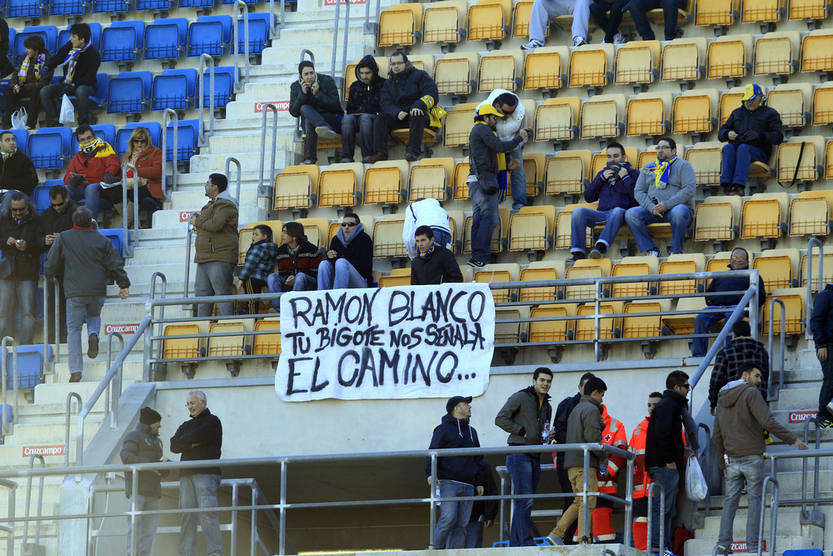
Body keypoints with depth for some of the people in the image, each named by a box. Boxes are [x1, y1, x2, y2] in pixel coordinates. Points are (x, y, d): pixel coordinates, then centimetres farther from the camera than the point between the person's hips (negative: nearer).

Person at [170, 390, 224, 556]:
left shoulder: (212, 421, 6)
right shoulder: (186, 425, 24)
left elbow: (198, 436, -11)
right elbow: (174, 446, 10)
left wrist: (185, 441, 7)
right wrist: (193, 443, -3)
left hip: (206, 473, -6)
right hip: (187, 474, 6)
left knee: (207, 513, -15)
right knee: (187, 514, 0)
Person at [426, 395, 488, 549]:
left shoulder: (471, 432, 24)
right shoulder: (444, 429, 4)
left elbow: (479, 460, 28)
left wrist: (480, 482, 19)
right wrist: (430, 473, -19)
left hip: (468, 486, 6)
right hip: (448, 483, -6)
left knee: (462, 525, -1)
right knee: (448, 518, -19)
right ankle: (435, 550, -9)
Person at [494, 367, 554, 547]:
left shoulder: (547, 406, 20)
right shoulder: (520, 397, -2)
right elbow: (500, 419, -9)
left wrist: (547, 437, 7)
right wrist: (522, 432, -12)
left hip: (535, 457, 8)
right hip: (519, 455, -8)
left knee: (523, 503, 6)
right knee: (525, 500, -16)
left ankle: (514, 545, 8)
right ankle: (526, 542, -21)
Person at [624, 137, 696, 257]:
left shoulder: (683, 165, 8)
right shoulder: (648, 168, 21)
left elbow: (690, 189, -6)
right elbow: (638, 191, 13)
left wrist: (667, 204, -16)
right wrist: (651, 207, -9)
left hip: (674, 207, -4)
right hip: (652, 210, 4)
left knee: (679, 212, -39)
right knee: (630, 214, -24)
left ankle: (676, 251, -24)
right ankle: (651, 250, -23)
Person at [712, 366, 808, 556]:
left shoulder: (722, 400, 15)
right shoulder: (751, 393, -7)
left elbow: (717, 438, 17)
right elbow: (768, 422, -19)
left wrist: (723, 465, 24)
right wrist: (793, 440, -16)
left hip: (732, 460, 6)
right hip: (752, 457, -6)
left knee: (730, 501, 8)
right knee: (755, 500, 0)